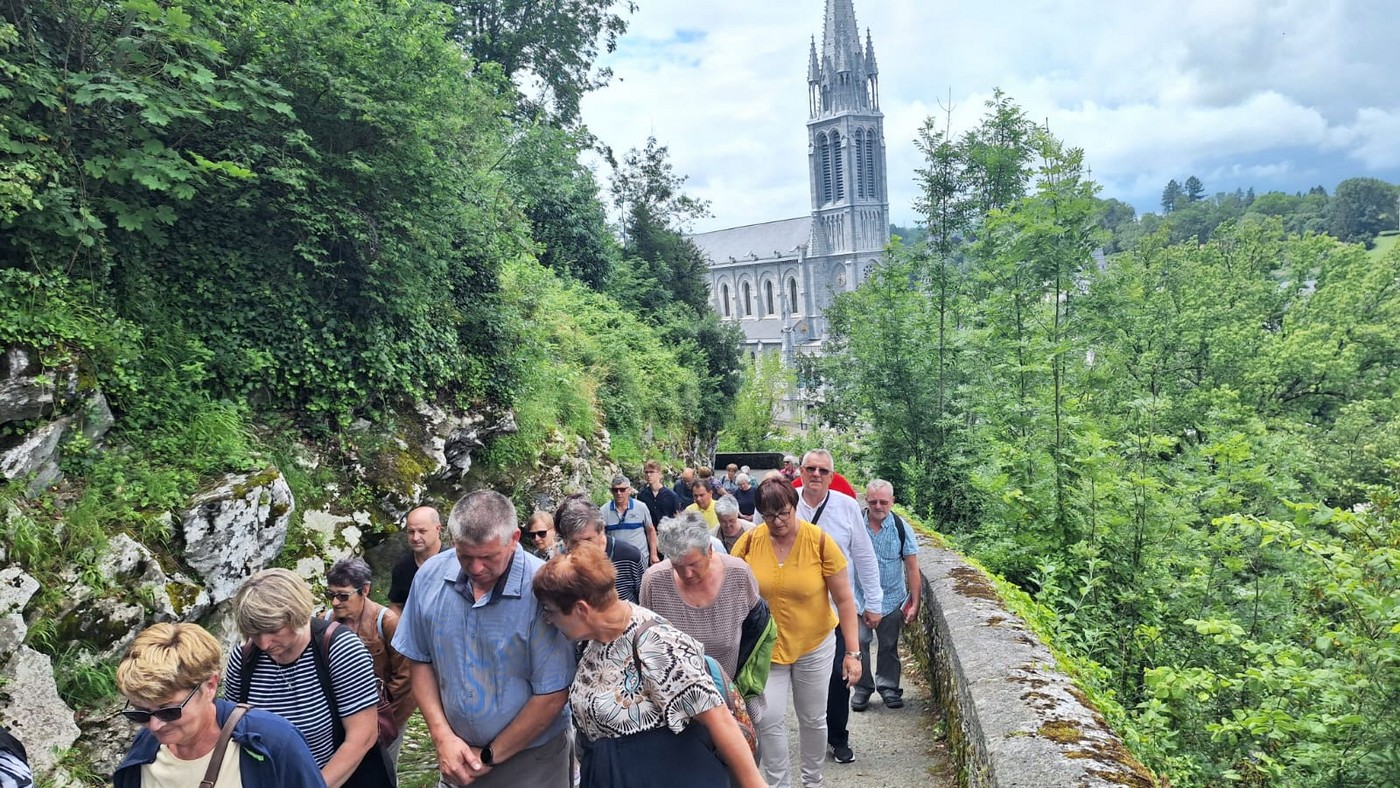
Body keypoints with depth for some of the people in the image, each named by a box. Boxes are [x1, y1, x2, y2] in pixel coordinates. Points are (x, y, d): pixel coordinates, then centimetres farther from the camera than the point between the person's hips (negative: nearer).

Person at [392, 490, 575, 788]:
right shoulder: (430, 577, -9)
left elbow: (552, 695, -19)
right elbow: (420, 660, 3)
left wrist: (490, 756, -10)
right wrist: (443, 737, -6)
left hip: (529, 760, -3)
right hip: (458, 756, 4)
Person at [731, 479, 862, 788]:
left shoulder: (820, 541, -16)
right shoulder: (749, 541, -13)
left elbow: (844, 600, -11)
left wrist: (852, 652, -12)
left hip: (814, 646, 0)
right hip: (766, 647, 0)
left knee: (813, 719, 15)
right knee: (769, 721, -4)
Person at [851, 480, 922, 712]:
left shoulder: (902, 528, -7)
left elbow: (912, 568, -3)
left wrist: (915, 603, -6)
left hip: (892, 599, 1)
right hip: (859, 598, 0)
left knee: (889, 646, 12)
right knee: (858, 643, -3)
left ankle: (888, 688, 29)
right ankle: (862, 688, 15)